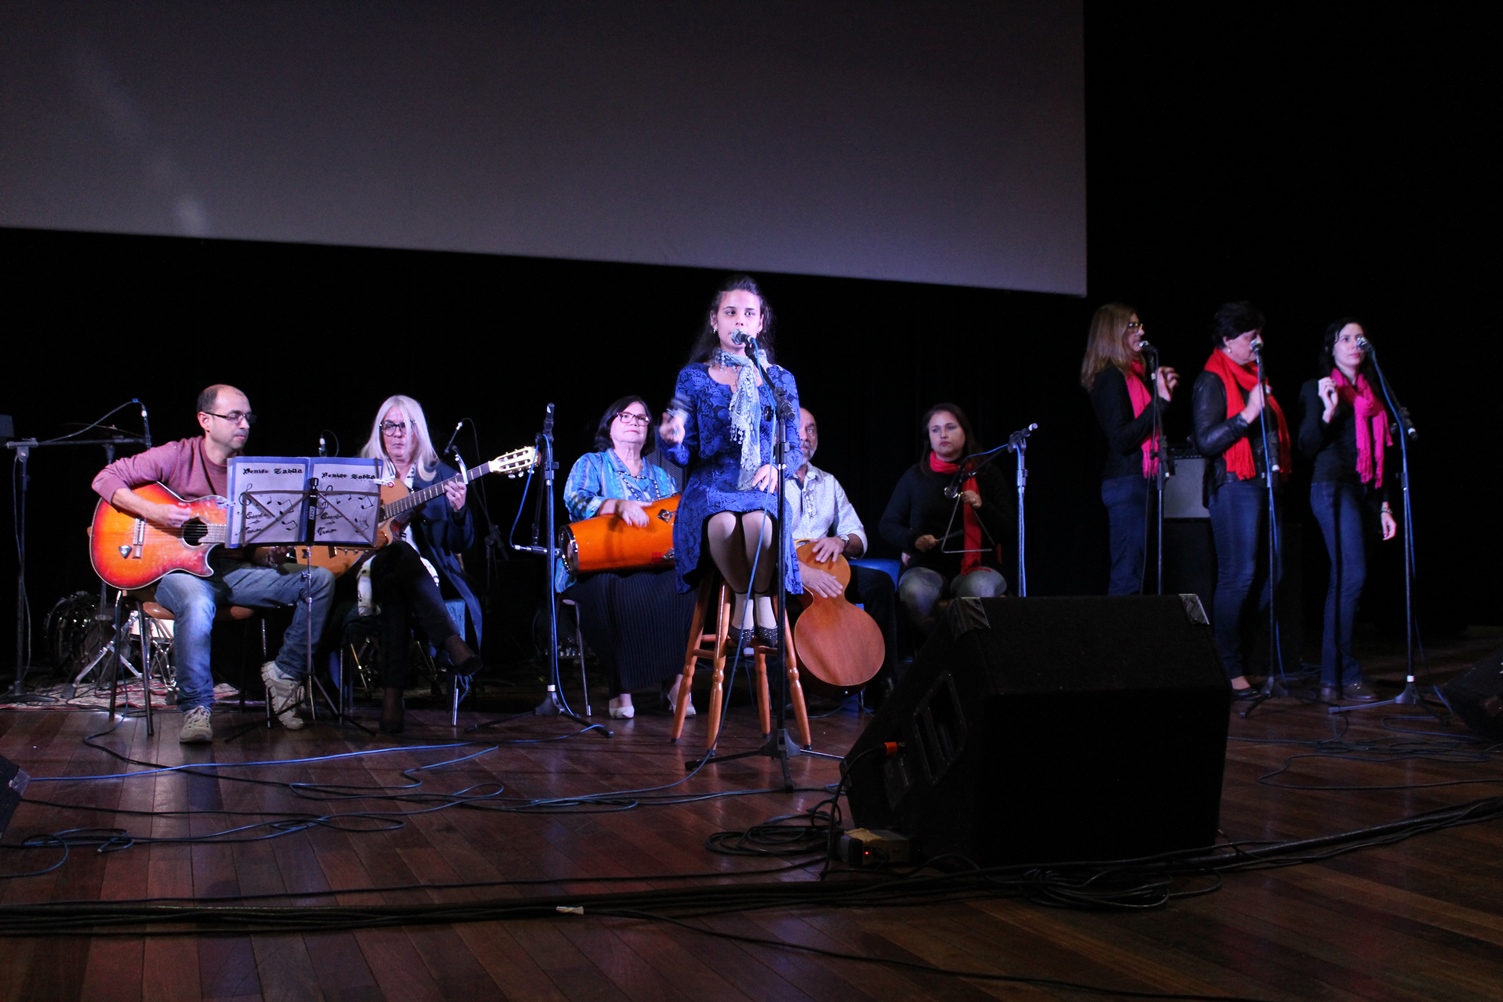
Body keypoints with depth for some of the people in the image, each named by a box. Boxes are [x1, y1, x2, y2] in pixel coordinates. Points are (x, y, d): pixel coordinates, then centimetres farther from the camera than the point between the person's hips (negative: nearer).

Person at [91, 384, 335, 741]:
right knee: (198, 604, -41)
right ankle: (197, 708, -25)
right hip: (180, 568, -5)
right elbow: (106, 479, -8)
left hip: (234, 570, 5)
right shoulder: (178, 456, -3)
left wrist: (271, 551, -11)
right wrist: (153, 512, -22)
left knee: (320, 580, -13)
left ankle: (285, 672, -7)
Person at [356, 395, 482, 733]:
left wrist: (458, 511, -17)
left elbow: (462, 544, 4)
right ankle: (452, 642, -52)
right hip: (373, 564, 0)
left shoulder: (442, 476, 12)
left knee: (395, 589, -38)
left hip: (426, 570, 0)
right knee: (398, 552, -38)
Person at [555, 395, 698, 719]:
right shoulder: (592, 464, 11)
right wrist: (618, 505, -29)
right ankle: (620, 688, -31)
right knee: (617, 590, -38)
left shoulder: (660, 475, 25)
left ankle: (675, 679, -28)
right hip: (601, 567, -3)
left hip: (654, 567, 3)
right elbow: (576, 500, -11)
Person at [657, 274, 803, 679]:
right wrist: (671, 440, -19)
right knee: (723, 523, -38)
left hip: (761, 487, 0)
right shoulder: (694, 377, 9)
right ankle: (742, 598, -11)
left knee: (757, 521, -38)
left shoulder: (780, 380, 13)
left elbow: (793, 448, 12)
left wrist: (777, 466, -11)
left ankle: (762, 599, -12)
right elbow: (686, 455, 4)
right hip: (711, 484, 0)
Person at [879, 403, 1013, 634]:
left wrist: (982, 507, -15)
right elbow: (888, 524, 13)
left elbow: (1005, 530, 4)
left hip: (978, 566, 0)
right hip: (927, 566, 0)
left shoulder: (987, 474, 9)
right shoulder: (915, 476, 10)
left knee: (978, 590, -37)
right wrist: (913, 539, -8)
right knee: (913, 593, -35)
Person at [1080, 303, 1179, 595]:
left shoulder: (1133, 374, 16)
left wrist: (1163, 391, 10)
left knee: (1128, 573, 10)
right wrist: (1160, 400, -18)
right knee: (1128, 575, -10)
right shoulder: (1111, 378, -11)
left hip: (1136, 481, 10)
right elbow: (1121, 439, -18)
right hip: (1127, 483, -10)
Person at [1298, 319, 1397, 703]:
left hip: (1363, 491, 7)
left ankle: (1332, 676, 8)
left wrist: (1384, 504, 15)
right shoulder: (1317, 389, 2)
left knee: (1343, 581, 5)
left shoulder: (1369, 393, 20)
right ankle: (1343, 676, -15)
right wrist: (1327, 411, -21)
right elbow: (1308, 447, -6)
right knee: (1351, 576, -17)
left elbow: (1377, 456, 20)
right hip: (1333, 487, -7)